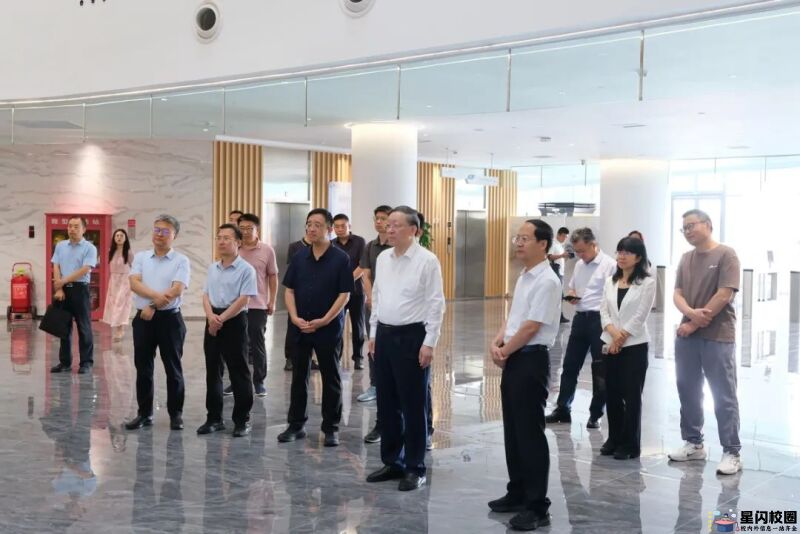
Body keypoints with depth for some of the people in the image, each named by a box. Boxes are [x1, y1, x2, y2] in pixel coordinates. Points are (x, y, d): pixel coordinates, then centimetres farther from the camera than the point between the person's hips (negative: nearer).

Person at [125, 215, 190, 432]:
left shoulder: (181, 261, -2)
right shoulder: (140, 257, 8)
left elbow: (176, 290, -13)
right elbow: (134, 284, -6)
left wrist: (152, 306, -13)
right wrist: (157, 295, -22)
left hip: (169, 319, -3)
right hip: (143, 318, 3)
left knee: (173, 368, 4)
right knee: (143, 368, 8)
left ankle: (176, 414, 13)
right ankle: (144, 413, 18)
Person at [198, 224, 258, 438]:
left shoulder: (246, 269, -8)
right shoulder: (212, 268, 12)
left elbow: (243, 300, -14)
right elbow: (206, 295, 10)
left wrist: (222, 319, -15)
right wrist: (211, 316, -9)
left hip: (234, 321, -6)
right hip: (213, 322, 6)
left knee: (238, 373, -1)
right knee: (212, 371, 10)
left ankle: (242, 420, 7)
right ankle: (214, 418, 19)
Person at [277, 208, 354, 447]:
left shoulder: (341, 259, -6)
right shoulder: (299, 257, 5)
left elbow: (344, 294, -9)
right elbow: (289, 290, 7)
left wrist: (324, 320, -15)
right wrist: (295, 317, -7)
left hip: (329, 329, -4)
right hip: (299, 328, 4)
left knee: (331, 379, 5)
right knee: (298, 376, 11)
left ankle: (331, 428, 15)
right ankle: (296, 424, 22)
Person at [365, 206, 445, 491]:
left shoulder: (427, 260, -11)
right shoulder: (382, 258, 9)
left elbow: (436, 303, -12)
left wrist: (429, 343, -15)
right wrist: (373, 333, 13)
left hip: (412, 336, -7)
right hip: (385, 334, 7)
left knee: (413, 405, 1)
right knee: (386, 403, 13)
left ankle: (415, 468, 13)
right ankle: (392, 462, 26)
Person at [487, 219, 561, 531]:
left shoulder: (547, 282, -17)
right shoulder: (524, 277, 13)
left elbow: (531, 327, -19)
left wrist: (504, 352, -8)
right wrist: (496, 344, 0)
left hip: (531, 360, -9)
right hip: (513, 360, 9)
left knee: (530, 433, -3)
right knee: (512, 430, 16)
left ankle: (537, 506, 6)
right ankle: (517, 493, 28)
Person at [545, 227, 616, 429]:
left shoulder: (609, 265, -12)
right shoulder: (579, 265, 12)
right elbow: (571, 287, 24)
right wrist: (571, 294, 1)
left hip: (599, 319, -7)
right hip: (580, 318, 7)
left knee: (600, 369, 6)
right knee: (570, 365, 11)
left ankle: (596, 414, 17)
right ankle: (562, 409, 21)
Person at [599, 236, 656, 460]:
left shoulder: (647, 283, -7)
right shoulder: (610, 281, 11)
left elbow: (639, 317, -11)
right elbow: (604, 310, 4)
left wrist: (621, 337, -12)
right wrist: (613, 332, -13)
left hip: (635, 346, -5)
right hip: (611, 345, 5)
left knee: (631, 396, 1)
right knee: (612, 394, 10)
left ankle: (630, 444, 10)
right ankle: (614, 439, 23)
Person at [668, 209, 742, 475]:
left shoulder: (726, 255, -6)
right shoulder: (686, 259, 12)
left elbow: (724, 295, -13)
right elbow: (677, 294, 6)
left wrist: (694, 323, -11)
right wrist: (692, 313, -16)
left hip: (717, 336, -6)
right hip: (687, 335, 6)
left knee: (724, 396, -2)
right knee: (688, 392, 11)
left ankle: (732, 453, 4)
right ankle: (693, 443, 24)